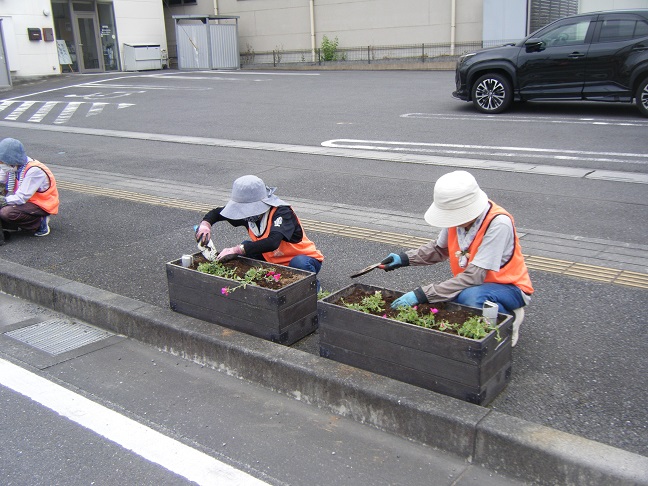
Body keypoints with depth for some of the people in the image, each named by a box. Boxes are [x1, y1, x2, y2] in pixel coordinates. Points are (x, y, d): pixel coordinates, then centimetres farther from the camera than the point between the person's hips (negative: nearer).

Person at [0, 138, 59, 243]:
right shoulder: (13, 166, -4)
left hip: (41, 205, -8)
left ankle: (40, 222, -9)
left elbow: (21, 198, -27)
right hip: (25, 200, 8)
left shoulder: (34, 171, -27)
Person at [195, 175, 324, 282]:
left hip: (304, 259, -6)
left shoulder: (282, 212, -29)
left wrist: (236, 250, -46)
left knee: (299, 263, -39)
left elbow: (273, 242, -46)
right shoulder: (250, 212, -8)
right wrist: (205, 224, -18)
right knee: (246, 247, -11)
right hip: (275, 262, 6)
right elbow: (217, 213, 6)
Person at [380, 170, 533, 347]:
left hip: (509, 288, -7)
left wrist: (423, 294, -34)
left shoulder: (498, 223, -29)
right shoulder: (458, 215, -10)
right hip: (473, 285, 7)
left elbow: (474, 276, -32)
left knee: (469, 297, -37)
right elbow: (439, 249, 11)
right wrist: (405, 259, -5)